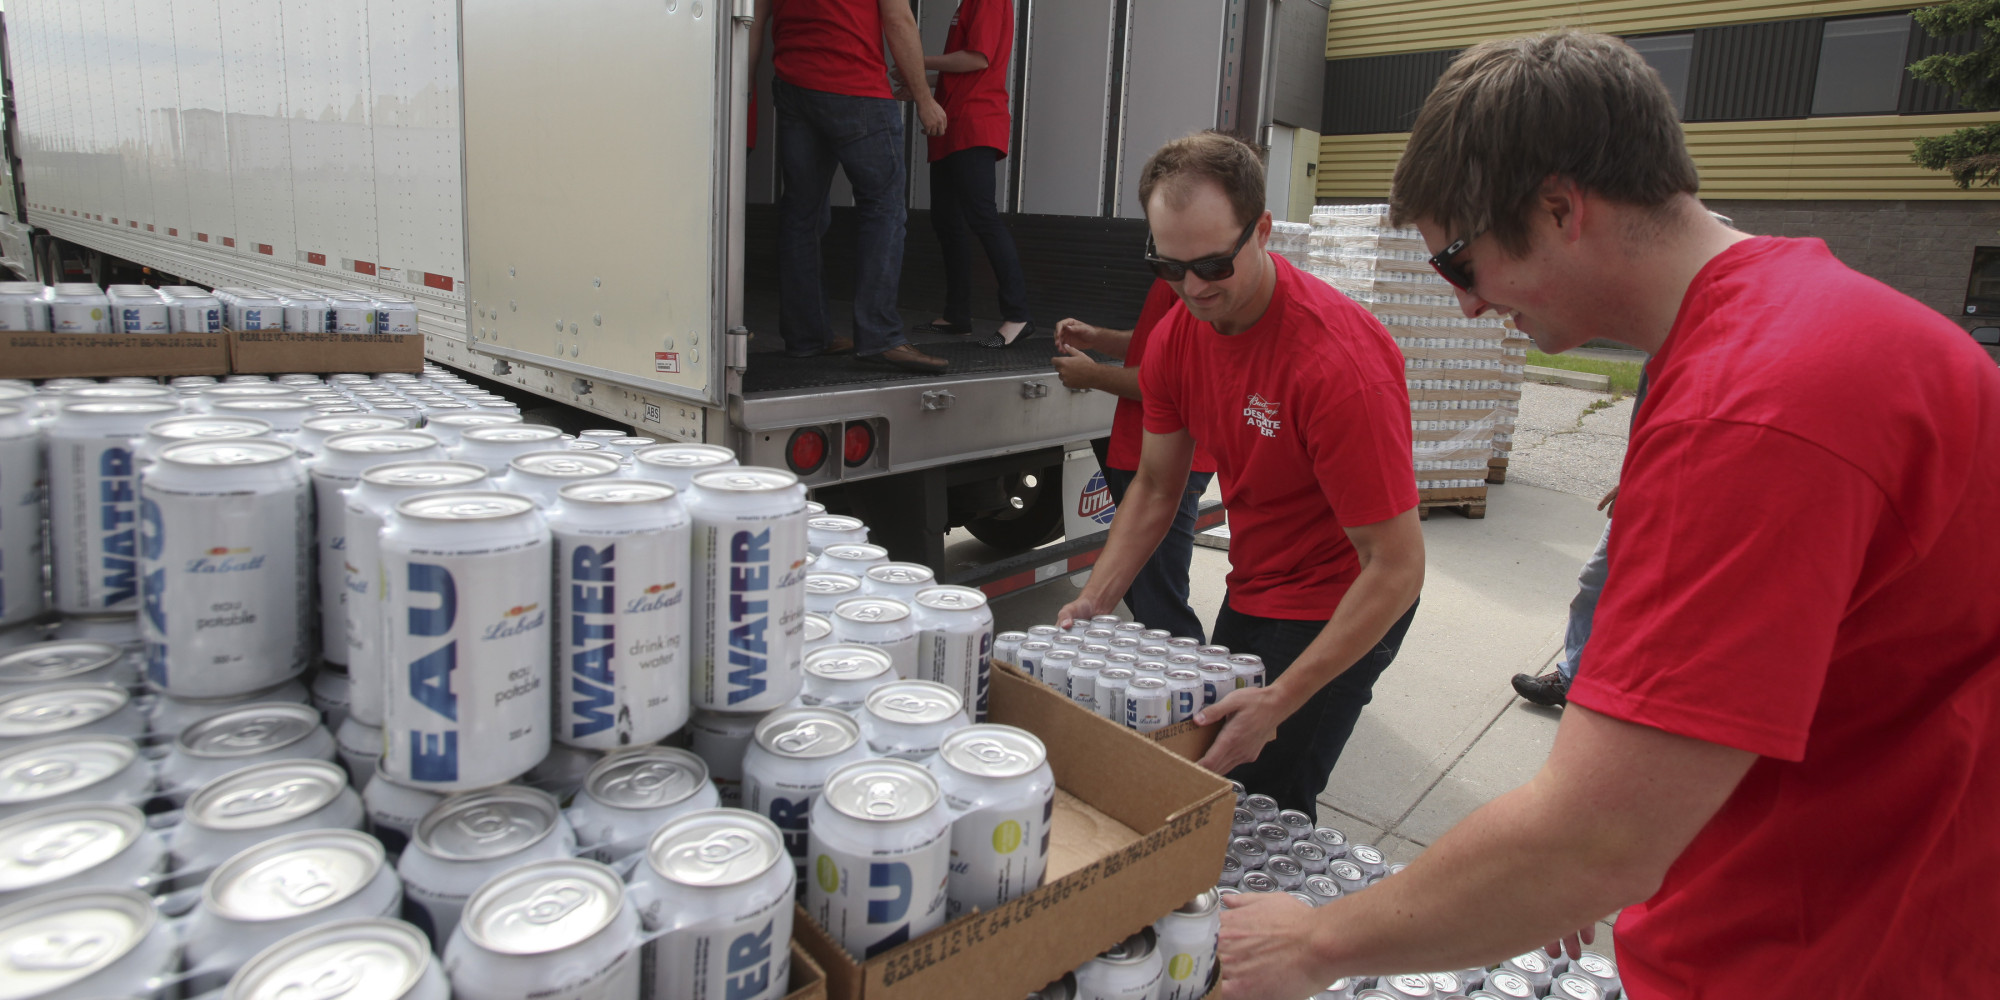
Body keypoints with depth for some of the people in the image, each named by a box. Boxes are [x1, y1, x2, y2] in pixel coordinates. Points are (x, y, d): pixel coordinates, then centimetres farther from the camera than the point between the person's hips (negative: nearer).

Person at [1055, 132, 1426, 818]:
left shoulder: (1339, 362, -30)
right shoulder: (1177, 335, -7)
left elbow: (1397, 567, -27)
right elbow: (1155, 490, 5)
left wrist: (1280, 701, -31)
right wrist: (1093, 603, -8)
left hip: (1342, 609, -7)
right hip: (1249, 593, 7)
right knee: (1201, 770, 16)